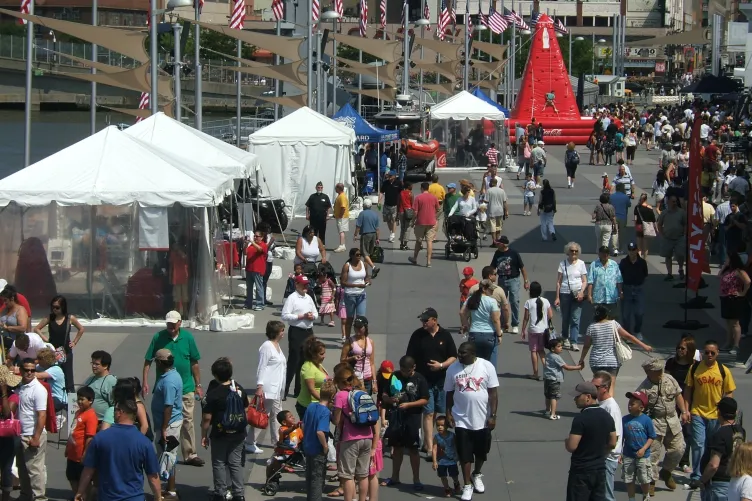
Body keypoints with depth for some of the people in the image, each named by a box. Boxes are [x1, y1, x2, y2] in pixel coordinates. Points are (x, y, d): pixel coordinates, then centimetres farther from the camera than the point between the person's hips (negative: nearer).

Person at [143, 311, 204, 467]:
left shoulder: (187, 337, -2)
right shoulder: (158, 337, -6)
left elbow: (194, 363, 5)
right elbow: (148, 361, -2)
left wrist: (198, 385, 6)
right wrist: (145, 382, -9)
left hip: (186, 388, 1)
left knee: (187, 422, 6)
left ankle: (190, 455, 13)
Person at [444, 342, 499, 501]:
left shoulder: (487, 367, -9)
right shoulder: (453, 368, -3)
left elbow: (493, 393, -6)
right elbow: (450, 393, 6)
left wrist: (492, 415, -9)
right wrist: (448, 413, 0)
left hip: (482, 420, 0)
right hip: (461, 420, 1)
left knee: (481, 452, 15)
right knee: (464, 454, 2)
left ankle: (477, 475, 41)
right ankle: (467, 485, 14)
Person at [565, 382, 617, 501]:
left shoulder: (581, 418, -19)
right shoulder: (607, 416, 5)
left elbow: (572, 446, -20)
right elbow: (612, 444, 12)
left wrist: (566, 441, 1)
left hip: (581, 471, -7)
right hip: (600, 469, 7)